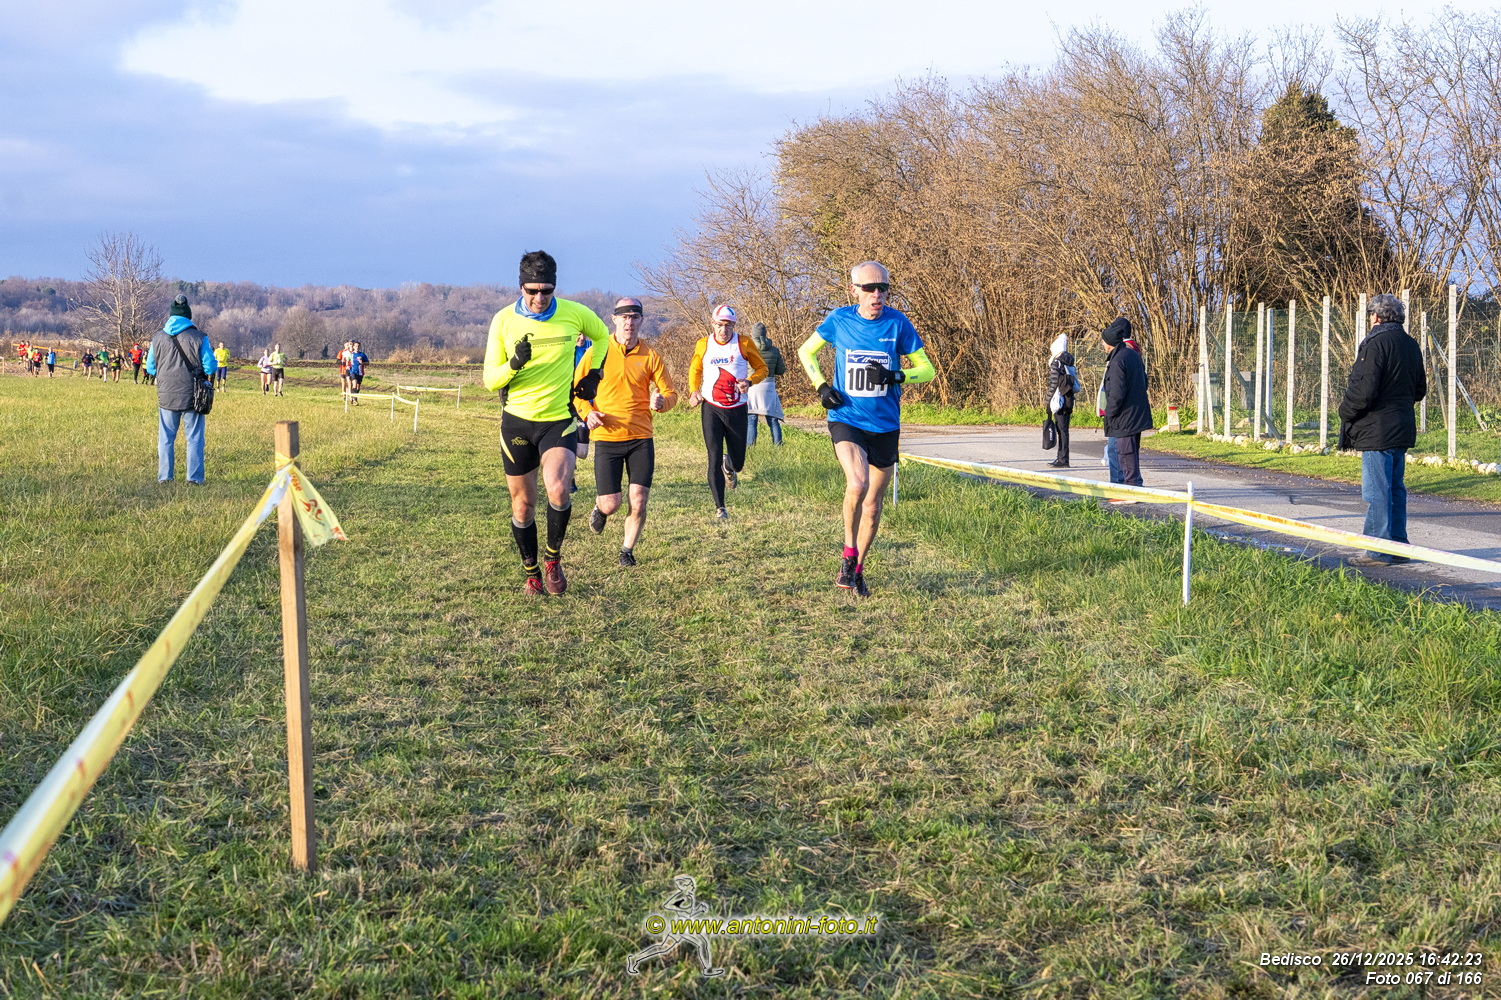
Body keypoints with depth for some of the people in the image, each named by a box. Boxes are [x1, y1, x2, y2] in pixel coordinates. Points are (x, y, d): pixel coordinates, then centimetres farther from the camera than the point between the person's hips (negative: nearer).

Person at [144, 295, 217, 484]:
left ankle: (164, 477, 12)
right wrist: (211, 352, 14)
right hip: (192, 397, -2)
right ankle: (194, 477, 4)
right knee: (194, 438, 5)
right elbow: (210, 367, -6)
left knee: (165, 439, 11)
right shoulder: (199, 338, -7)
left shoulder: (158, 338, 3)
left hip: (166, 397, 2)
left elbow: (150, 368, 9)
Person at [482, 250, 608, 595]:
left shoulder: (574, 314, -5)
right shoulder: (504, 320, -6)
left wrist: (592, 375, 9)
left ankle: (553, 558, 2)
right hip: (517, 420, 1)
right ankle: (531, 574, 28)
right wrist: (514, 364, -24)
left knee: (558, 490, -24)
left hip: (559, 419, -1)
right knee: (523, 504, 8)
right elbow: (489, 380, -4)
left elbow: (602, 336, 19)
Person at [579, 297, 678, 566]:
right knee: (610, 504, -4)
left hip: (641, 439, 1)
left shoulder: (650, 356, 3)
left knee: (639, 501, -5)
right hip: (607, 439, -1)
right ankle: (599, 509, 34)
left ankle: (628, 549, 19)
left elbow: (671, 393, 7)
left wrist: (661, 401, -17)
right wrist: (588, 412, -10)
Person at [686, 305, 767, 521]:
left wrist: (749, 382, -15)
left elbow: (762, 368, 5)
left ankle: (729, 466, 49)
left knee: (737, 462, 9)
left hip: (737, 410, 0)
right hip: (712, 409, 0)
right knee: (714, 459, -9)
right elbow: (695, 370, 18)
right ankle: (719, 507, -1)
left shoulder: (744, 343, -4)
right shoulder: (703, 345, 1)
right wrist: (694, 391, 0)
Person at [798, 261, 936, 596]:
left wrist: (896, 376, -18)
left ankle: (857, 570, 30)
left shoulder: (897, 323, -4)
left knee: (873, 506, 10)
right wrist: (821, 386, -2)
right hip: (846, 420, -2)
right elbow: (806, 351, 13)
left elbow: (927, 369, 1)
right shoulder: (839, 320, -3)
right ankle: (848, 555, -7)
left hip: (885, 426, 2)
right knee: (857, 484, -28)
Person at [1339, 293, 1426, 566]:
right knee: (1395, 489, 16)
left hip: (1377, 430, -9)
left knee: (1376, 492, -5)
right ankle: (1399, 546, 20)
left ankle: (1379, 552, -3)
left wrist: (1345, 413, -5)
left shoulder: (1376, 343, -15)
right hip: (1402, 430, 9)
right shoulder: (1411, 345, 13)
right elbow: (1420, 390, 22)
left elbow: (1363, 390, -21)